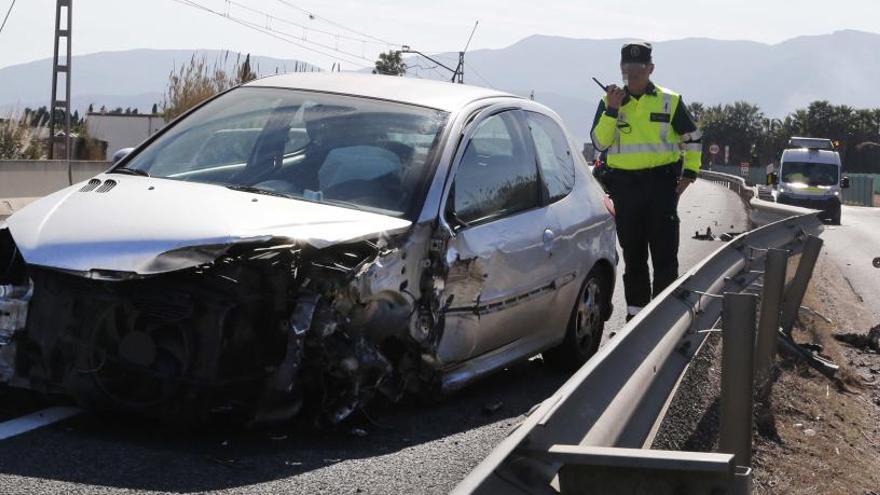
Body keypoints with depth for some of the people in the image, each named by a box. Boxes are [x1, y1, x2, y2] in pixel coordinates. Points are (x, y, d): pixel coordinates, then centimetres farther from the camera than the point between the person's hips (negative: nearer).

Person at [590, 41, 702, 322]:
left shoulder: (669, 101, 3)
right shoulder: (609, 102, 6)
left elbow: (692, 138, 11)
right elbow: (599, 142, -5)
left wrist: (689, 173, 2)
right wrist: (612, 110, -15)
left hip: (661, 182, -2)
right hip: (625, 185, 2)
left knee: (664, 251, -3)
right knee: (632, 253, 9)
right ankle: (636, 307, 17)